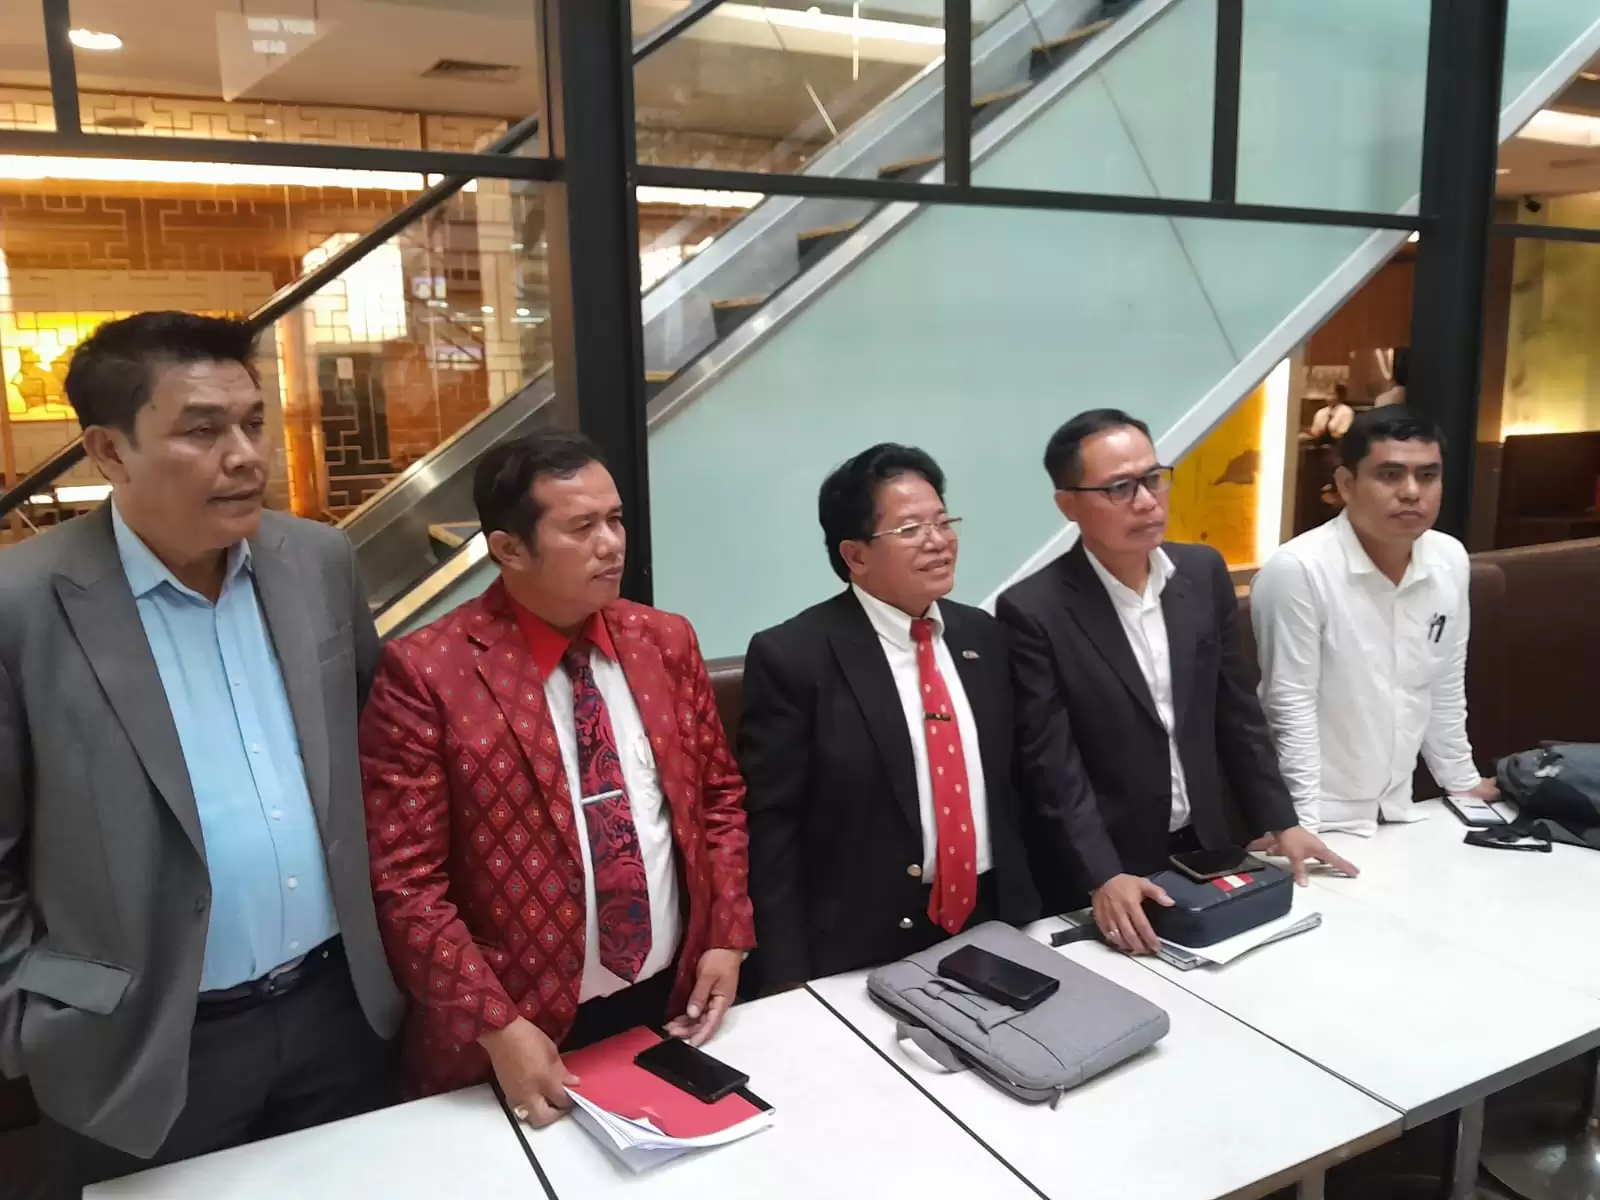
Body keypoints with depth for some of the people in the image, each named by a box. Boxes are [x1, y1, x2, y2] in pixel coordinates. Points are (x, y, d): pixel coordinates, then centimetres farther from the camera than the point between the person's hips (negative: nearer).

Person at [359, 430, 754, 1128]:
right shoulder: (426, 672, -15)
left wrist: (727, 938, 0)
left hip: (675, 1001, 4)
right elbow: (404, 880, -14)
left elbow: (719, 793, 8)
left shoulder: (667, 642, 0)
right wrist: (495, 1026, -17)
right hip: (530, 1030, -4)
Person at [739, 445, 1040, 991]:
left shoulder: (982, 635, 5)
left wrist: (1025, 901, 12)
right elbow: (771, 830, -13)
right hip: (865, 952, -5)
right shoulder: (792, 656, -14)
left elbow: (1010, 780, 13)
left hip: (993, 929, 6)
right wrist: (791, 983, -14)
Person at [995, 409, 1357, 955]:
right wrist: (1104, 878, -26)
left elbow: (1235, 710, 6)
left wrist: (1281, 822, 4)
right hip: (1102, 873, -5)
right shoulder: (1033, 611, -18)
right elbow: (1051, 765, -19)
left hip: (1204, 848, 5)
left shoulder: (1204, 572, -2)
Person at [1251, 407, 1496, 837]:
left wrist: (1463, 782, 15)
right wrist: (1303, 826, -18)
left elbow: (1446, 688, 9)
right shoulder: (1297, 570, -22)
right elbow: (1290, 709, -19)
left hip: (1396, 808, 6)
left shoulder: (1450, 562, -2)